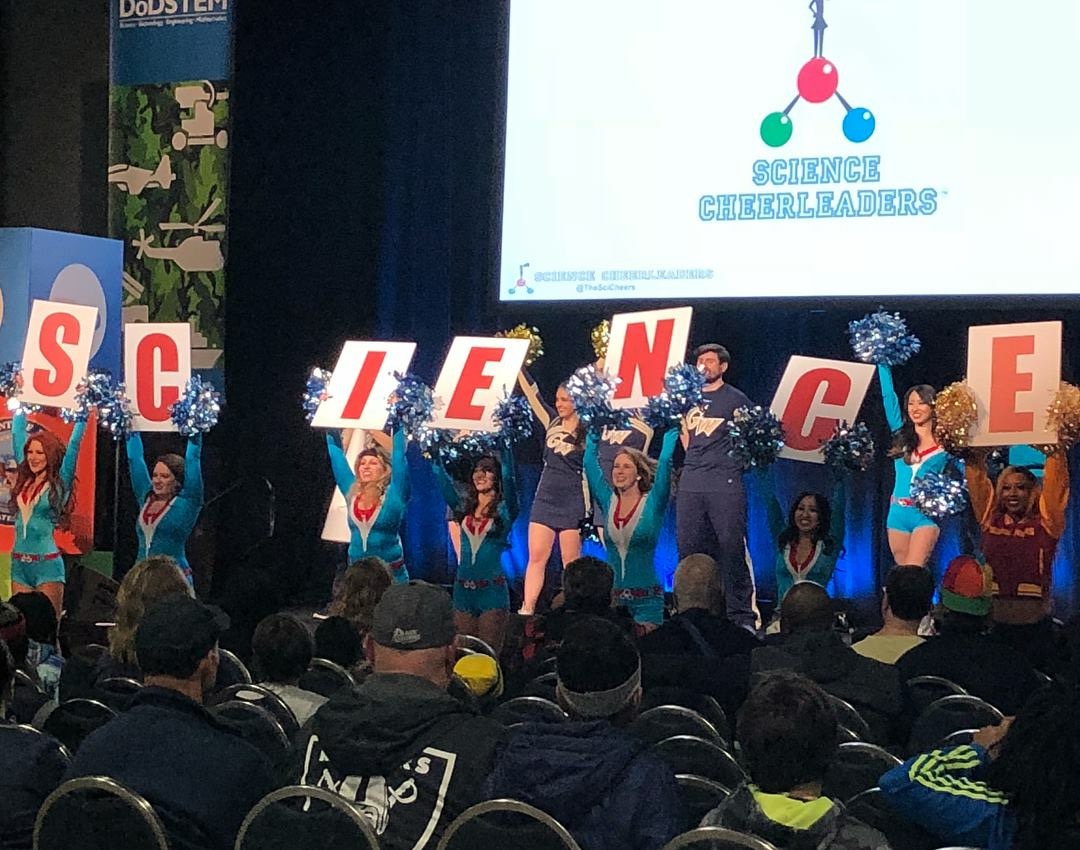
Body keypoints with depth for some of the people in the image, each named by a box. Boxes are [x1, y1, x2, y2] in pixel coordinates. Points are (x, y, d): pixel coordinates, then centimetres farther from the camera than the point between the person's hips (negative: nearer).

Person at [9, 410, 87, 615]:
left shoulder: (59, 483, -3)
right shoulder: (25, 480, 10)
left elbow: (73, 445, -7)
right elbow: (17, 437, 20)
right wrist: (20, 411, 26)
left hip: (47, 562, -5)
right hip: (19, 563, 5)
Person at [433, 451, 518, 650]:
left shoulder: (504, 510, 0)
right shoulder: (465, 508, 11)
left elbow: (509, 480, -16)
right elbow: (444, 482, 3)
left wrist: (506, 449, -25)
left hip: (492, 589, -4)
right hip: (463, 588, 4)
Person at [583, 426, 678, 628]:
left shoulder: (652, 504, -3)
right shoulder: (608, 502, 8)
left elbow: (663, 468, -13)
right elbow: (590, 466, 12)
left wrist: (669, 442, -8)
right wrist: (592, 441, 18)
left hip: (646, 598, -4)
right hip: (611, 595, 4)